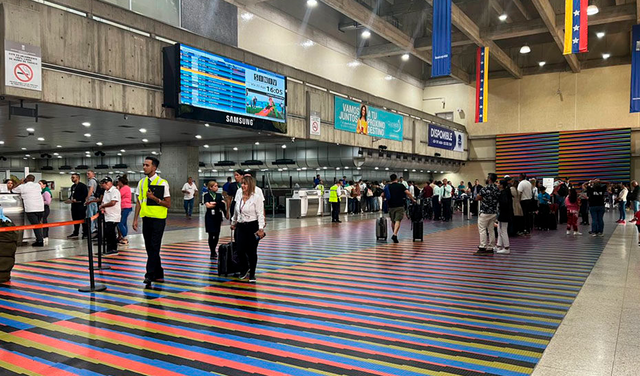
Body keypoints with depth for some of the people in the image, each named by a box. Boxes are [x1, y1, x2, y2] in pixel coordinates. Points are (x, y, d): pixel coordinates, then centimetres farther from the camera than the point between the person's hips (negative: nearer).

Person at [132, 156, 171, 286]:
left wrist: (154, 198, -19)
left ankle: (150, 275, -5)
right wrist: (135, 219, 7)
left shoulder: (162, 183, -8)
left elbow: (168, 204, -8)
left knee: (154, 248, -8)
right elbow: (139, 202, 12)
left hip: (158, 219, -6)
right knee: (149, 248, 10)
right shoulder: (141, 183, 8)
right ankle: (159, 274, 21)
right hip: (146, 219, 6)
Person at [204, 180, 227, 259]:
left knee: (217, 235, 6)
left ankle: (214, 250, 27)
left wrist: (213, 203, -12)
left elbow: (223, 204, -2)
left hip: (218, 217, 3)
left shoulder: (219, 195, 9)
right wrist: (218, 204, -10)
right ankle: (212, 253, 4)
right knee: (211, 235, -4)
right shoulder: (207, 195, 0)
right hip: (210, 217, -3)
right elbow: (207, 205, -13)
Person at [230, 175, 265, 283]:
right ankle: (246, 268, 27)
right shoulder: (239, 196, 9)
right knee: (240, 250, -2)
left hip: (252, 226, -5)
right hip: (241, 226, 5)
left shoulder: (257, 197, -9)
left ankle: (252, 274, 21)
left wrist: (261, 228, -20)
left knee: (252, 252, 4)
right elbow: (236, 211, 22)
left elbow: (260, 214, -13)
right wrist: (233, 223, 31)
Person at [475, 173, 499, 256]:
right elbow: (497, 200, 15)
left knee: (482, 229, -2)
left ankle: (483, 247, -6)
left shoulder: (485, 189, -15)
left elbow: (477, 198, -5)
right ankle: (490, 248, 13)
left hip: (484, 212, -7)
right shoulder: (497, 189, 5)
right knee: (491, 230, 10)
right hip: (494, 212, 7)